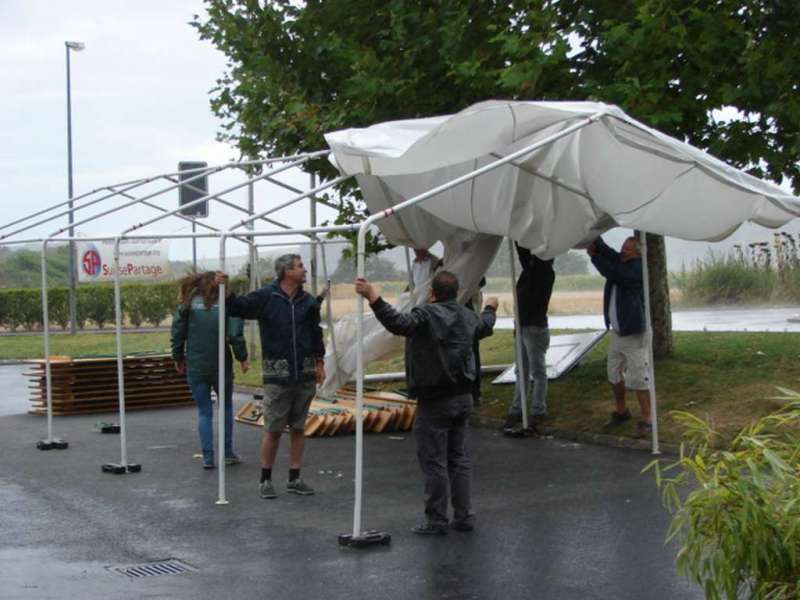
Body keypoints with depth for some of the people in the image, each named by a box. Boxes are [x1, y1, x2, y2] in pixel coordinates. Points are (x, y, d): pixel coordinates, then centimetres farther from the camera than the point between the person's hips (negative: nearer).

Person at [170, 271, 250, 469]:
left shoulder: (188, 305, -3)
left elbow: (177, 334, -1)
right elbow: (235, 335, -16)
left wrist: (178, 358, 13)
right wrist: (242, 358, -3)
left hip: (195, 367, 1)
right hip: (221, 366, -1)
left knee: (204, 412, 10)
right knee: (226, 406, 19)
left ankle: (208, 457, 6)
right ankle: (228, 452, 20)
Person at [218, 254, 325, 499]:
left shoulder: (308, 302, 7)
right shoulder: (265, 297, -6)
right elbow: (238, 307, -5)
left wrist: (319, 362, 13)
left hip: (304, 374, 4)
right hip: (276, 375, -4)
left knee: (298, 428, 10)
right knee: (273, 429, 0)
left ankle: (295, 479, 18)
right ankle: (266, 480, 13)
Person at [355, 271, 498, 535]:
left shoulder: (427, 315, -17)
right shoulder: (467, 316, 8)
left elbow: (399, 323, -36)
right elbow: (485, 326, 31)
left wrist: (373, 298, -43)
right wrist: (490, 309, 53)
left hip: (434, 402, -7)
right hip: (463, 397, 8)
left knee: (434, 461, 0)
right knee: (459, 458, 15)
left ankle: (437, 521, 4)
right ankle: (464, 516, 19)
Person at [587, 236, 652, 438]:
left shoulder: (638, 269, -17)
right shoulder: (619, 262, 8)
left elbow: (613, 273, -28)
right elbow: (608, 253, -8)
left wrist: (594, 255, -21)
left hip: (634, 334, -8)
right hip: (616, 332, 8)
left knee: (639, 379, -7)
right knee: (614, 375, 17)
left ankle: (647, 421, -2)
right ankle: (621, 411, 34)